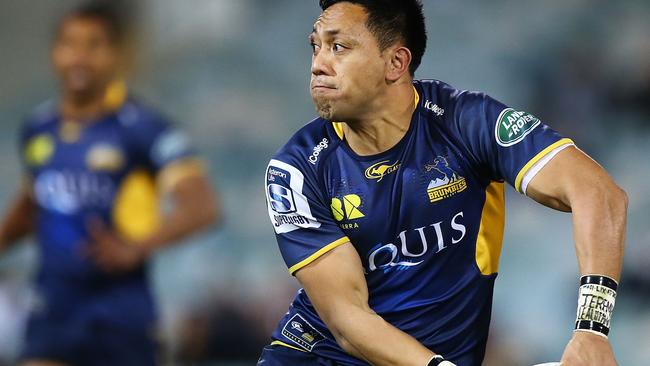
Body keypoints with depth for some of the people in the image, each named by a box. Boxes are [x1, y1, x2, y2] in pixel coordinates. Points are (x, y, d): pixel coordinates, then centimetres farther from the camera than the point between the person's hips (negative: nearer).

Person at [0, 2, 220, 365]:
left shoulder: (142, 128, -11)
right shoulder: (39, 128, 8)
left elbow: (203, 206, -21)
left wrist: (138, 246, -35)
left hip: (121, 318, -4)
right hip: (52, 314, 4)